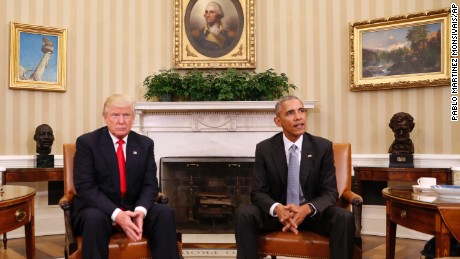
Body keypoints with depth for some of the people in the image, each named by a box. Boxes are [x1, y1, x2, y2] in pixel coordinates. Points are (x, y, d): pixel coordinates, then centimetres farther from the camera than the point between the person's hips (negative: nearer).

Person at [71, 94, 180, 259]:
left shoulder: (145, 144, 5)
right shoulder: (87, 142, -6)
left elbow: (150, 184, 0)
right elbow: (85, 187, -14)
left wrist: (140, 210, -22)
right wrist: (116, 214, -28)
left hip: (133, 209, 3)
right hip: (98, 209, -3)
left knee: (165, 213, -24)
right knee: (95, 218, -36)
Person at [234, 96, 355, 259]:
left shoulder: (323, 147, -5)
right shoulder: (264, 149, -5)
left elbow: (330, 192, -7)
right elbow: (258, 192, -6)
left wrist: (307, 209, -28)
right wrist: (277, 209, -30)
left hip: (313, 212, 0)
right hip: (277, 212, 0)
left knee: (344, 218, -29)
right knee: (243, 214, -27)